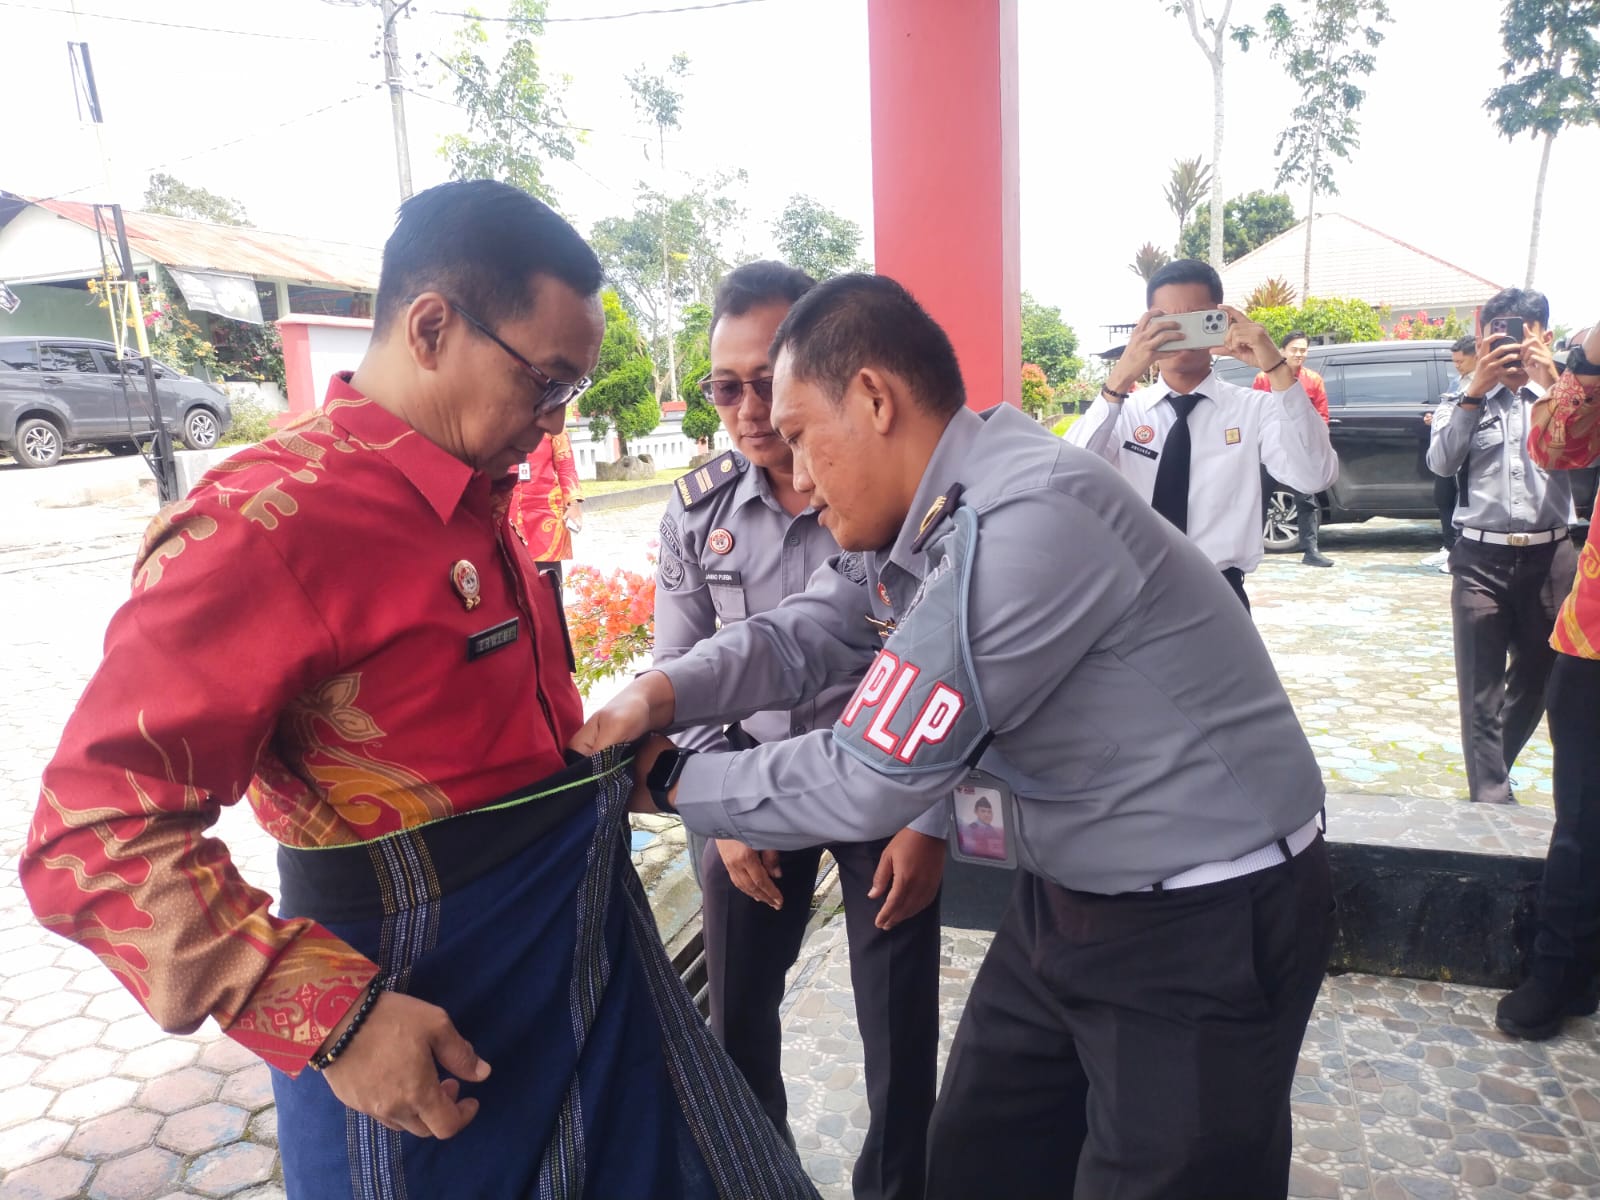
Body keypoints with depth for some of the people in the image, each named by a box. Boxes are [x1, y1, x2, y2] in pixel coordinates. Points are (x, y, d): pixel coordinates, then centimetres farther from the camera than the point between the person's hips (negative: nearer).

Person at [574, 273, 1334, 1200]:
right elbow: (804, 634, 4)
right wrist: (662, 693, -14)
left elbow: (864, 783, -27)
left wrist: (671, 783, -13)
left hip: (1207, 922, -8)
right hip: (1071, 896, 9)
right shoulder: (924, 514, -1)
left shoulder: (1025, 525, -31)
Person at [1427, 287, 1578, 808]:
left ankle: (1490, 775, 32)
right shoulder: (1462, 403, 7)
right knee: (1481, 690, -3)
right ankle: (1491, 800, 4)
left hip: (1550, 557, 2)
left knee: (1535, 681, 13)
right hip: (1480, 558, -2)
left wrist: (1553, 384, -17)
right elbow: (1440, 463, -11)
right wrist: (1476, 389, -17)